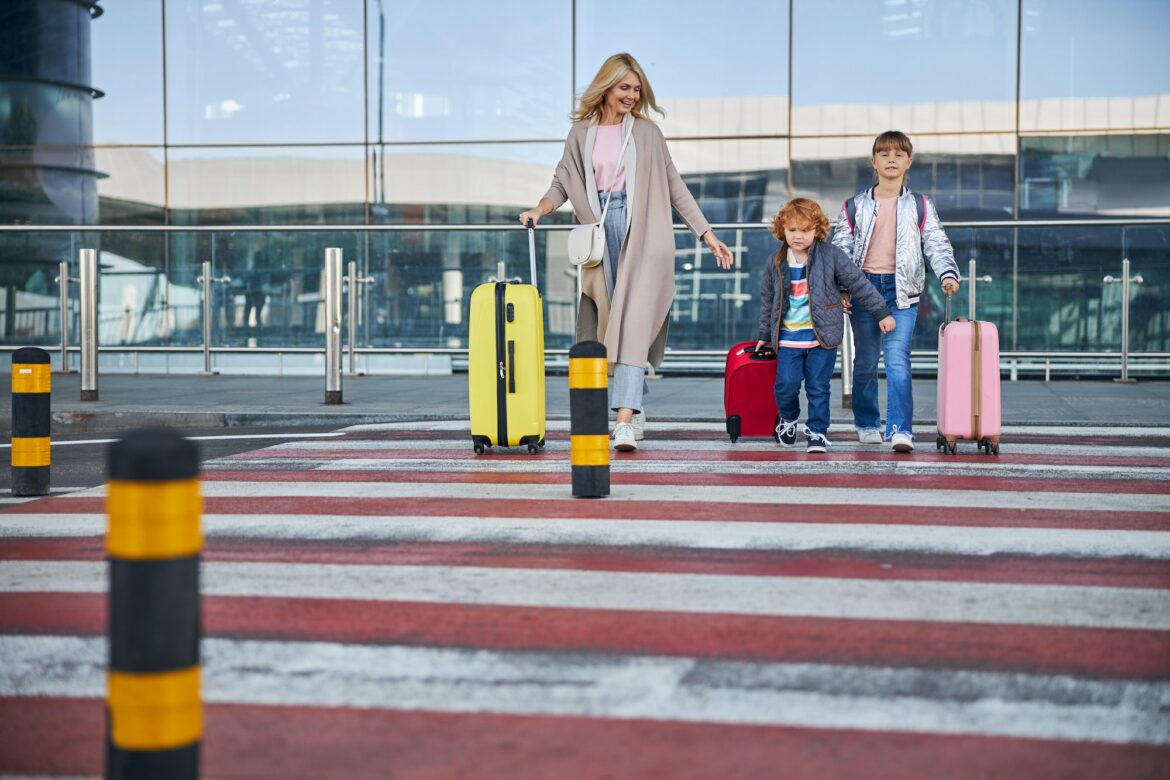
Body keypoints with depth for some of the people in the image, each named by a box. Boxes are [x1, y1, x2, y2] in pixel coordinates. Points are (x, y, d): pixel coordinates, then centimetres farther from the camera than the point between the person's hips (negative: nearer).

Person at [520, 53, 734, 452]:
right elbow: (564, 181, 12)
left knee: (633, 322, -12)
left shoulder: (646, 131, 8)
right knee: (608, 321, 4)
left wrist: (707, 234, 8)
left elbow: (674, 186, 10)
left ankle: (624, 419, -20)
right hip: (601, 235, 2)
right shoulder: (581, 133, 11)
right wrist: (538, 210, -9)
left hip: (642, 233, -2)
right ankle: (634, 405, 19)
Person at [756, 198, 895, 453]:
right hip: (788, 336, 2)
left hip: (823, 335, -2)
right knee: (786, 384, -5)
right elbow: (767, 299, 15)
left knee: (818, 387, 1)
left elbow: (858, 284, 0)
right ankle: (788, 419, 24)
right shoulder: (776, 263, 2)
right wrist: (765, 334, 20)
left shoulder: (831, 256, -5)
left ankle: (817, 431, 15)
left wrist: (881, 312, 1)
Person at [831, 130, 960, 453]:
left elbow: (937, 244, 2)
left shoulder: (919, 206, 7)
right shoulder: (855, 206, 7)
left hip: (901, 288, -1)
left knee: (898, 359, -14)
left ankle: (900, 429, -17)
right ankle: (867, 424, 23)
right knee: (866, 360, 8)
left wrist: (948, 274, -16)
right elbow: (840, 250, 6)